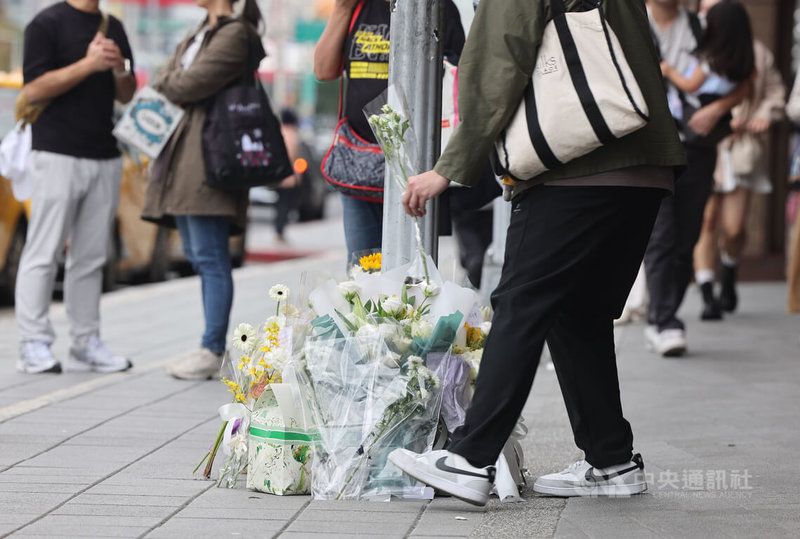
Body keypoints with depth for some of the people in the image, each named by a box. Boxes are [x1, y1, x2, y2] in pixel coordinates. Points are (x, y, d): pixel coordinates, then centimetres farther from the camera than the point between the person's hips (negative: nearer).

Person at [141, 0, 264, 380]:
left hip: (208, 156, -10)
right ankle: (212, 347, 12)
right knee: (198, 256, 9)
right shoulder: (201, 34, 21)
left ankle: (213, 351, -5)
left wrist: (170, 84, 4)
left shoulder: (235, 35, -10)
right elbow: (166, 84, 17)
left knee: (209, 256, -8)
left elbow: (188, 85, -15)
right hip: (184, 153, 10)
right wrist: (175, 86, -4)